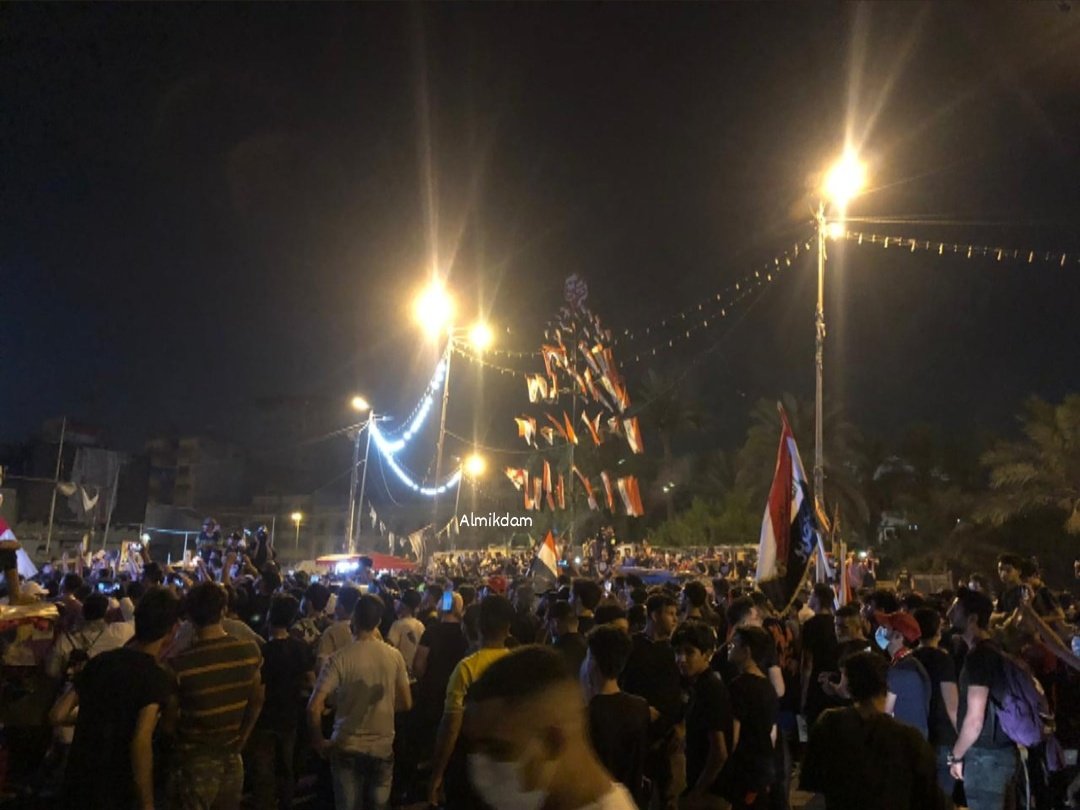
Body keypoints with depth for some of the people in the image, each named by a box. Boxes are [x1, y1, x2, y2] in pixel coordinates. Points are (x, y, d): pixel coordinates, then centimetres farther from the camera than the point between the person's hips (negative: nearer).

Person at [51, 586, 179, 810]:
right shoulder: (158, 678, -17)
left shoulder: (100, 661, 1)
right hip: (115, 791, -5)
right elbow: (141, 742, -26)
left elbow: (58, 714, 5)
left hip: (78, 781, 6)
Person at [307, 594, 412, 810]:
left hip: (348, 748, -2)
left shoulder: (339, 659, -15)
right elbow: (406, 704, 2)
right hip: (383, 747, 2)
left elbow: (314, 707, -20)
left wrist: (318, 742, -5)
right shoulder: (394, 656, -6)